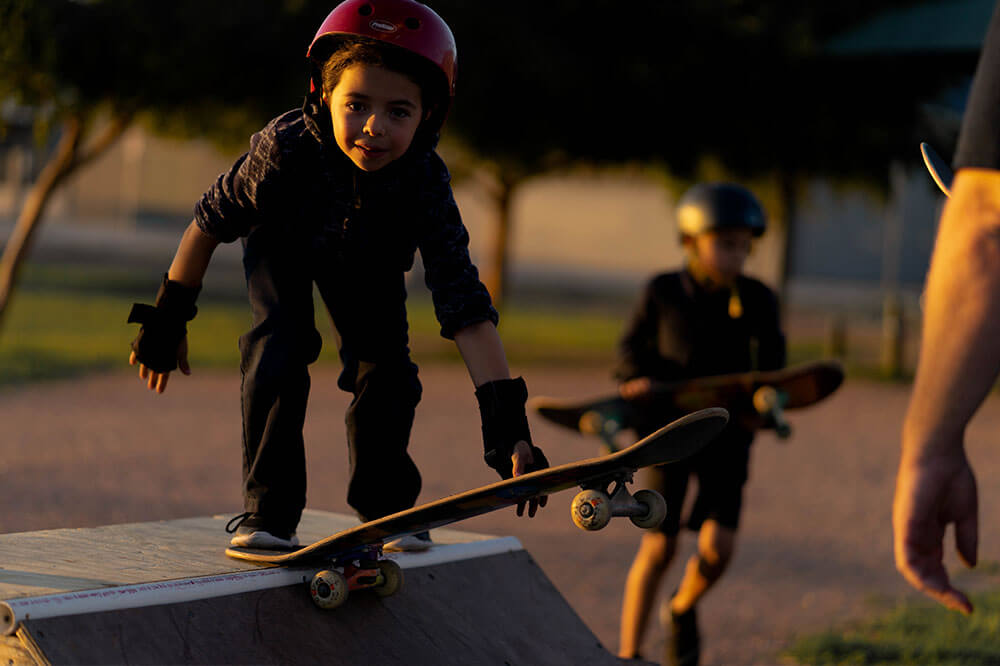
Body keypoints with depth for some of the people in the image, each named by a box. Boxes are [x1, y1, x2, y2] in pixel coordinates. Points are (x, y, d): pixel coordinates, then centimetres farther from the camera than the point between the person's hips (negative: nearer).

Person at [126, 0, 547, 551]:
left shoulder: (424, 181, -37)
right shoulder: (287, 147, -41)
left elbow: (465, 306, -38)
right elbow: (211, 221, -23)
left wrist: (505, 422, -44)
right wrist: (167, 319, -16)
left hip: (367, 262, 2)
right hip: (283, 242, -2)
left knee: (385, 363, -9)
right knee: (280, 347, -23)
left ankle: (385, 506, 13)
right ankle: (268, 512, -13)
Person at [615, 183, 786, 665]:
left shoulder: (756, 300, -2)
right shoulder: (663, 292, -4)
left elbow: (770, 363, 7)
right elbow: (634, 347, 5)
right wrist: (638, 379, -17)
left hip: (726, 433, 1)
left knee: (718, 546, -11)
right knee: (658, 548, -5)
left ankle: (683, 609, 23)